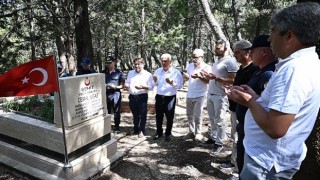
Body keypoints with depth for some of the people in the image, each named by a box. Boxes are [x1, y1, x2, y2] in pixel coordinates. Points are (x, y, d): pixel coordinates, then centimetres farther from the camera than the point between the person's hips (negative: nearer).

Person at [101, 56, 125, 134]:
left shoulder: (119, 73, 0)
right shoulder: (103, 72, 11)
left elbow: (122, 85, 0)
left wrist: (115, 87, -17)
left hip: (115, 93, -3)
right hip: (106, 94, 4)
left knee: (116, 112, 3)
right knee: (106, 112, 11)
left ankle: (116, 128, 16)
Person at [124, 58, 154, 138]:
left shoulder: (148, 75, -4)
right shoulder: (130, 73, 12)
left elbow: (151, 87, -7)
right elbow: (127, 83, 16)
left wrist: (143, 87, -23)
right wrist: (126, 85, -7)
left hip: (142, 96, -4)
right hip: (132, 96, 5)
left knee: (142, 114, 3)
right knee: (135, 114, 17)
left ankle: (142, 131, 16)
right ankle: (135, 129, 33)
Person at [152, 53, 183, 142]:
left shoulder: (176, 72, -9)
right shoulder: (158, 71, 7)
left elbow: (180, 85, -13)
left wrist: (172, 83, -29)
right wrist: (155, 81, -9)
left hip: (170, 98, -4)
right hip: (159, 97, 4)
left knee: (169, 117, 7)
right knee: (158, 116, 13)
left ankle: (168, 134, 24)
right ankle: (159, 132, 31)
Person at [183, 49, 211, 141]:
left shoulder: (206, 67, -10)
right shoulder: (190, 66, 8)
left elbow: (209, 81, -16)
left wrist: (199, 76, -29)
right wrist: (186, 76, -5)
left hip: (200, 96, -6)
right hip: (189, 95, 7)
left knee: (197, 116, -6)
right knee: (189, 115, 13)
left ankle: (198, 133, 12)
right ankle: (191, 132, 26)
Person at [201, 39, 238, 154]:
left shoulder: (230, 61, -12)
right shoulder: (216, 61, 16)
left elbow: (233, 81, -18)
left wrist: (216, 78, -23)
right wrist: (208, 76, 5)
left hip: (221, 96, -8)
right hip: (210, 94, 8)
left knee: (219, 121, 1)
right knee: (212, 119, 15)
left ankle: (219, 143, 13)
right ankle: (213, 137, 29)